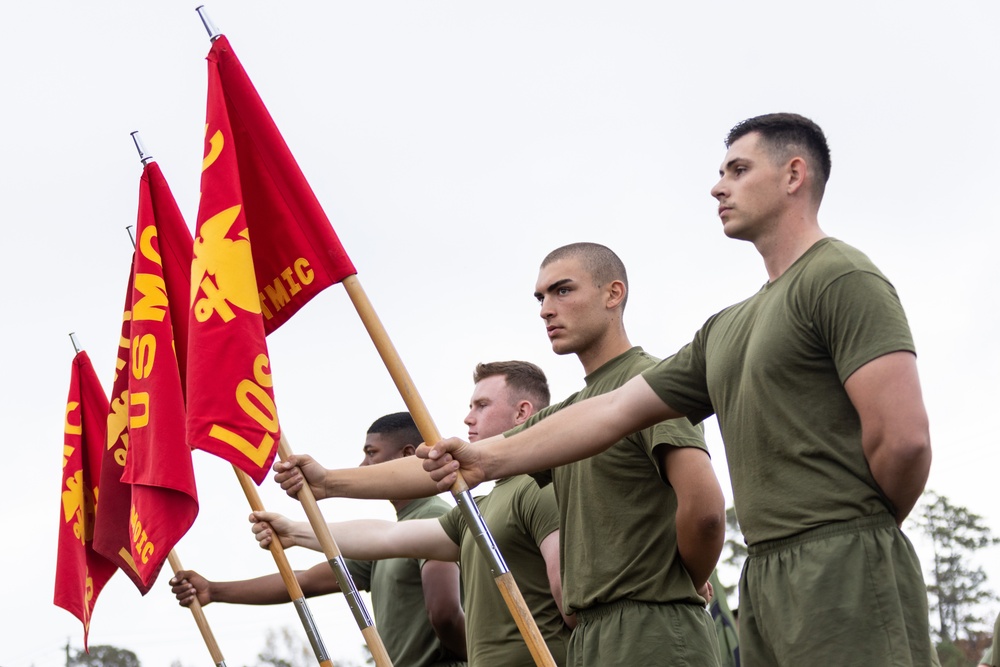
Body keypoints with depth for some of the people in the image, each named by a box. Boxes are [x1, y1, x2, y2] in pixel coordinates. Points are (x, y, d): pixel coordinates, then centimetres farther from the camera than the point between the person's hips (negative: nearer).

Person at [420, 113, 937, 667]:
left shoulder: (841, 278, -5)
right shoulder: (724, 331, 22)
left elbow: (903, 435, -15)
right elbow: (617, 410, 21)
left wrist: (863, 528, 2)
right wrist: (491, 459, 16)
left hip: (845, 576, -8)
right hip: (764, 580, 8)